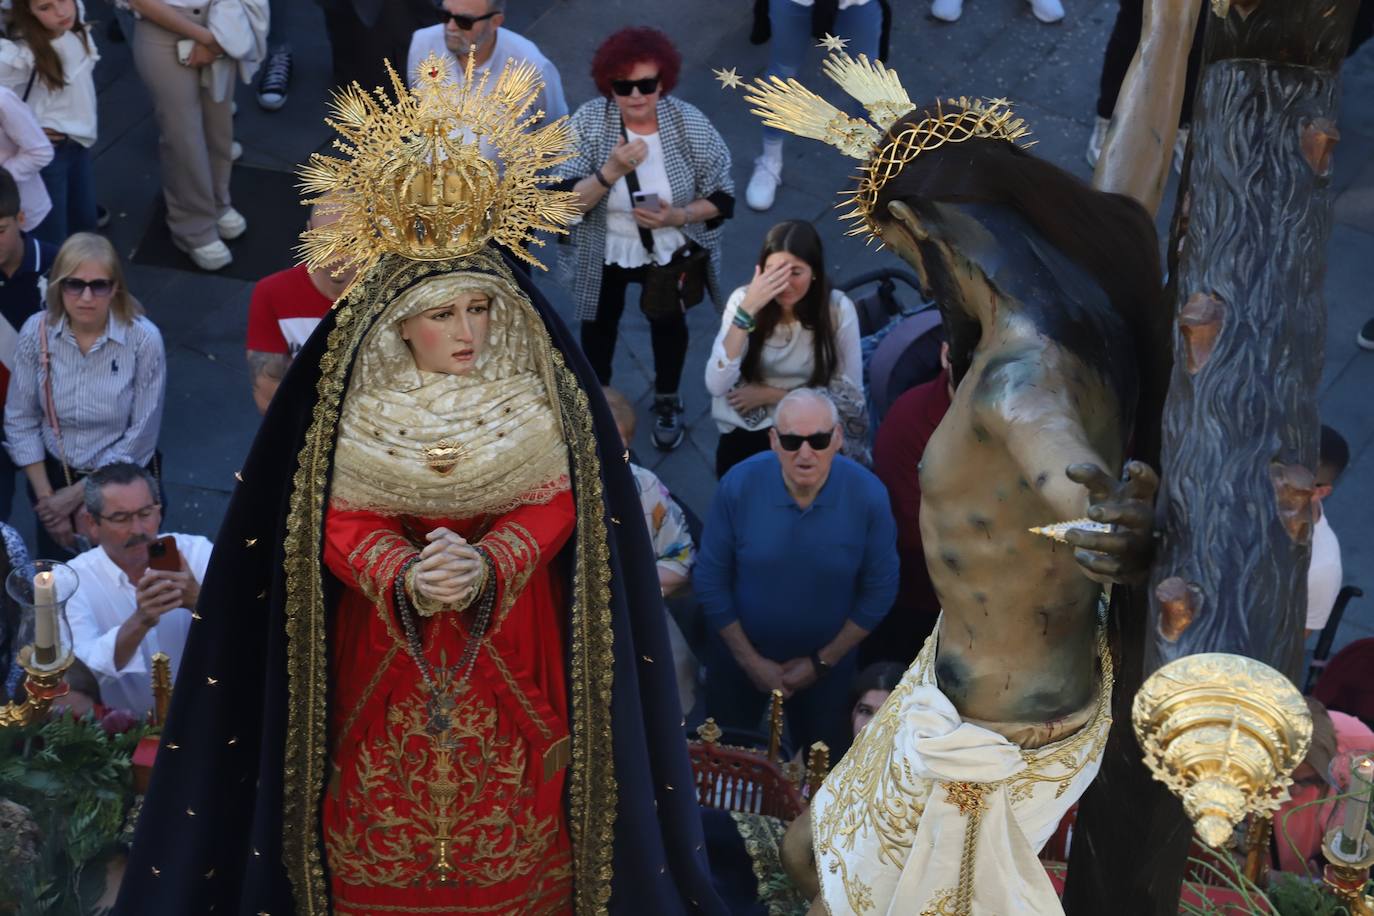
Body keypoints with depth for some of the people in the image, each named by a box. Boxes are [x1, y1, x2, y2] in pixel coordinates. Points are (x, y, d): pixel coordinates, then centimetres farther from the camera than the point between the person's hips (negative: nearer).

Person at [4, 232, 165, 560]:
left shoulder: (143, 339, -21)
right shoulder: (36, 332, -13)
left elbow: (141, 435, -17)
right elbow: (20, 422, -5)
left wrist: (77, 495, -13)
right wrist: (45, 496, -8)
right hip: (54, 474, 2)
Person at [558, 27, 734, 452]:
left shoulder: (690, 125, -23)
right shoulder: (588, 122, -24)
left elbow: (722, 197, -14)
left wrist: (677, 217, -30)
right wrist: (612, 170, -41)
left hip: (670, 254, 0)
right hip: (603, 256, 0)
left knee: (668, 323, 23)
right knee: (600, 323, 24)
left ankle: (667, 402, 50)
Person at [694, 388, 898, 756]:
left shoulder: (868, 495, -24)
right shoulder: (738, 485, -24)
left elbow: (879, 590, -12)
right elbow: (710, 580, -13)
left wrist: (823, 661, -10)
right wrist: (749, 660, -10)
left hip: (827, 660, 0)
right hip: (742, 653, 0)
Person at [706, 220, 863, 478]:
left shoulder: (838, 309, -12)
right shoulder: (743, 299, -10)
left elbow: (849, 396, -7)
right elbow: (716, 386, -21)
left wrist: (772, 395, -12)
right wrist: (747, 310, -29)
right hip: (748, 428, 1)